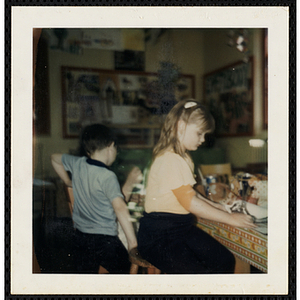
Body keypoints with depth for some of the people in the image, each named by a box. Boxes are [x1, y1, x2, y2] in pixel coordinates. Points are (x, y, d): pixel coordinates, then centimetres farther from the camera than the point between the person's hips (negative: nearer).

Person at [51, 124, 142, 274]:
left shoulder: (77, 164, 0)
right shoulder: (108, 176, -19)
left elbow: (55, 158, 20)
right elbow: (120, 208, -30)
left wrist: (68, 181, 29)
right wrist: (132, 241, -26)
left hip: (80, 236, 6)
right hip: (105, 239, -6)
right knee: (124, 270, 11)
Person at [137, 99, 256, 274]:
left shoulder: (183, 158, 15)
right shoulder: (170, 160, -18)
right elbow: (190, 202, -20)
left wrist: (215, 206, 10)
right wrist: (230, 218, -14)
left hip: (182, 228, 9)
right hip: (159, 235, -9)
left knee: (225, 261, -2)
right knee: (195, 271, -25)